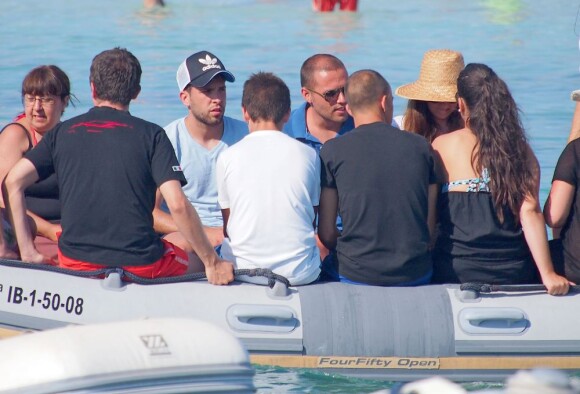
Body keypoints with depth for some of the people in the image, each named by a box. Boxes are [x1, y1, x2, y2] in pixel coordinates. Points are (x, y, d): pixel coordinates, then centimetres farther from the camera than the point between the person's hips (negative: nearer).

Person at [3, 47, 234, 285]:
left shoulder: (62, 133, 7)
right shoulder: (151, 135, -1)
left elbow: (12, 182, -1)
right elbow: (178, 205, -11)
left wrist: (28, 253, 3)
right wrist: (212, 263, -4)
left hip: (76, 264, 3)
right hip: (141, 265, -3)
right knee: (201, 258, 25)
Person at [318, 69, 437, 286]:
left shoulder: (332, 151, -2)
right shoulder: (420, 146, 4)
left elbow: (326, 233, 0)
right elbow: (431, 226, 6)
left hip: (355, 276, -2)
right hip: (415, 275, 3)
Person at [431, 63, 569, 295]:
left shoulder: (442, 146, -1)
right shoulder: (518, 149, 3)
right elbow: (530, 212, -4)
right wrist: (547, 274, -5)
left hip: (456, 271, -2)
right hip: (514, 273, 2)